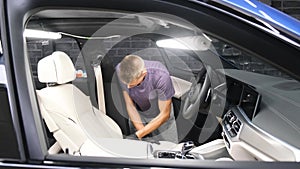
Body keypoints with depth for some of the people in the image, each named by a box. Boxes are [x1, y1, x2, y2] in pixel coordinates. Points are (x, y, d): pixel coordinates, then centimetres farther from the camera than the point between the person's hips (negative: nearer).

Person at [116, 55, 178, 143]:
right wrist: (143, 134, -20)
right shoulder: (121, 70, -28)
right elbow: (130, 105, -16)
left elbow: (164, 114, -25)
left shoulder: (161, 76, -37)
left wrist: (137, 135, -28)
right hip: (138, 116, 2)